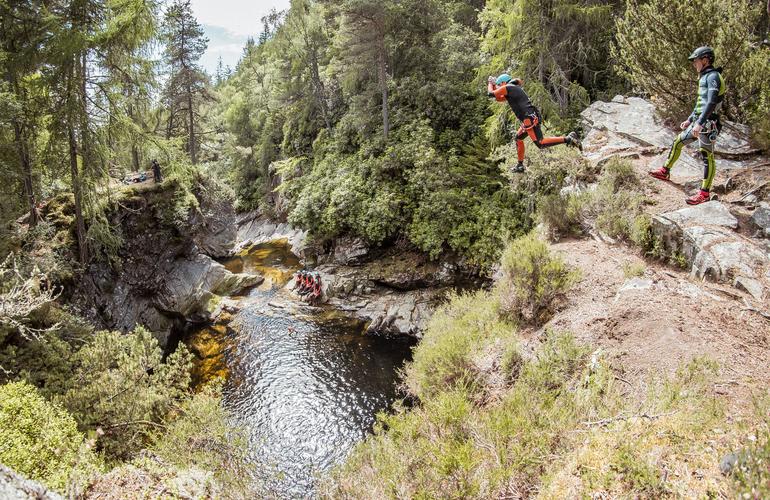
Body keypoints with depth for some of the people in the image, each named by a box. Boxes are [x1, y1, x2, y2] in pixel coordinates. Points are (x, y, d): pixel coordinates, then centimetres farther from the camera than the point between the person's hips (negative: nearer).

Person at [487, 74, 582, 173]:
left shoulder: (507, 87, 0)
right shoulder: (514, 88, 28)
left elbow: (491, 94, 6)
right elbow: (499, 98, 38)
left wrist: (490, 83, 23)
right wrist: (493, 86, 31)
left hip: (530, 118, -10)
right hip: (530, 117, 10)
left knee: (540, 143, -17)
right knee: (519, 138, 24)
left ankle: (568, 139, -25)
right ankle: (520, 165, 29)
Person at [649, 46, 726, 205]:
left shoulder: (713, 76, -12)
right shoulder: (705, 77, 18)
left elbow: (711, 102, -23)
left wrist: (699, 123, -30)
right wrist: (689, 120, 28)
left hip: (706, 124, -10)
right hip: (698, 122, 10)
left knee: (707, 156, -6)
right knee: (677, 142, 18)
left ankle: (705, 193, -3)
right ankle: (665, 171, 31)